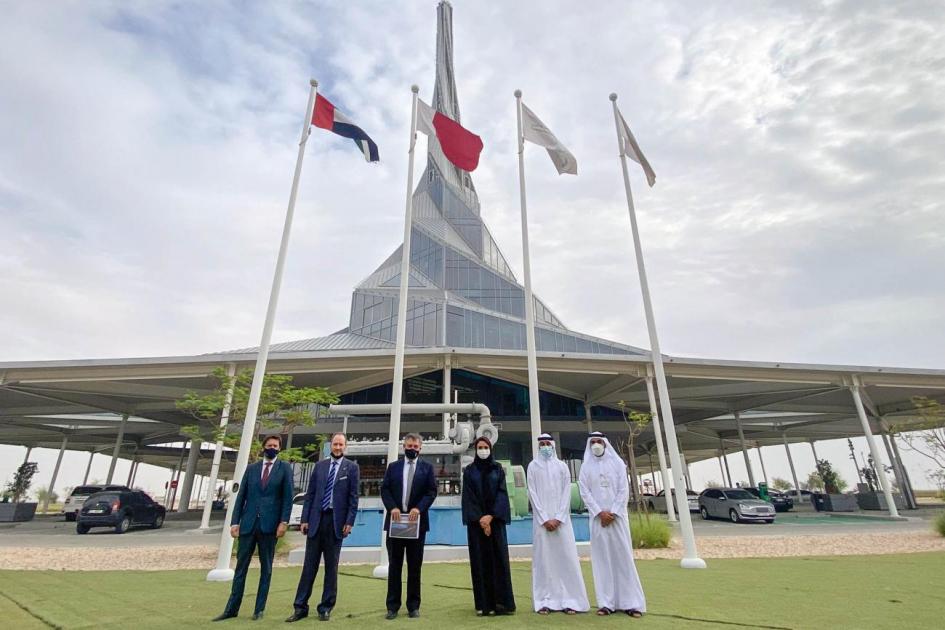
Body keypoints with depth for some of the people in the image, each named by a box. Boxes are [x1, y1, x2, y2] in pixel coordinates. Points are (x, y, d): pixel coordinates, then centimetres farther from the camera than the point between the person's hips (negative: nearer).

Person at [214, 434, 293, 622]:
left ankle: (259, 609, 19)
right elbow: (241, 496, 8)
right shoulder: (251, 468, 9)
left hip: (269, 524, -2)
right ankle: (232, 609, 20)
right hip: (248, 523, 2)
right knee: (241, 566, 9)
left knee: (266, 568, 8)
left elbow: (288, 497, -4)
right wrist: (235, 522, 0)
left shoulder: (284, 469, 1)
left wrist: (284, 522, -11)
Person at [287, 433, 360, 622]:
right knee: (309, 565, 7)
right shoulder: (320, 465, 9)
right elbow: (310, 494, 8)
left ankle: (326, 608, 18)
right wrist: (304, 519, 2)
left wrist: (349, 522, -9)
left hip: (336, 521, -2)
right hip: (316, 519, 2)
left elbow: (353, 497, -3)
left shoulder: (352, 467, 0)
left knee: (331, 566, 7)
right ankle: (301, 607, 17)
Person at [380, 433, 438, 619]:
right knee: (394, 565, 7)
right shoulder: (393, 467, 9)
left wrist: (418, 508, -17)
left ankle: (413, 606, 19)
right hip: (395, 520, 1)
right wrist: (392, 507, -14)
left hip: (417, 521, -1)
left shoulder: (427, 467, 4)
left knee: (415, 566, 8)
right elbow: (384, 490, 2)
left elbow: (431, 492, -3)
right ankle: (392, 606, 16)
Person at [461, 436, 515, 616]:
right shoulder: (469, 471, 4)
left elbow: (502, 492, -2)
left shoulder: (498, 468, 6)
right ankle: (483, 604, 8)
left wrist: (491, 516, -13)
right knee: (480, 560, 1)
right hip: (476, 521, 0)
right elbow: (468, 497, -2)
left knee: (499, 558, -2)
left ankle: (502, 602, 6)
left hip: (495, 519, 0)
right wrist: (480, 519, -11)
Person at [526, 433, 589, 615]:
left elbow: (567, 492, 1)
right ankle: (545, 601, 5)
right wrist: (544, 519, -9)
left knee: (566, 557, 0)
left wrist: (558, 518, -9)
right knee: (543, 558, 0)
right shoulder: (533, 466, 5)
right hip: (541, 519, -1)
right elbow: (532, 493, -1)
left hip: (561, 518, 1)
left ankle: (569, 600, 7)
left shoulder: (562, 466, 7)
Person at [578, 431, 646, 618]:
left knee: (623, 556, 0)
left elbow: (624, 490, -1)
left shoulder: (617, 463, 3)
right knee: (602, 558, 1)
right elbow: (585, 492, 0)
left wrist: (612, 513, -9)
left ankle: (631, 602, 5)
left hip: (617, 516, -1)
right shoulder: (586, 467, 5)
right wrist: (600, 513, -10)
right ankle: (607, 602, 5)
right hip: (598, 517, 1)